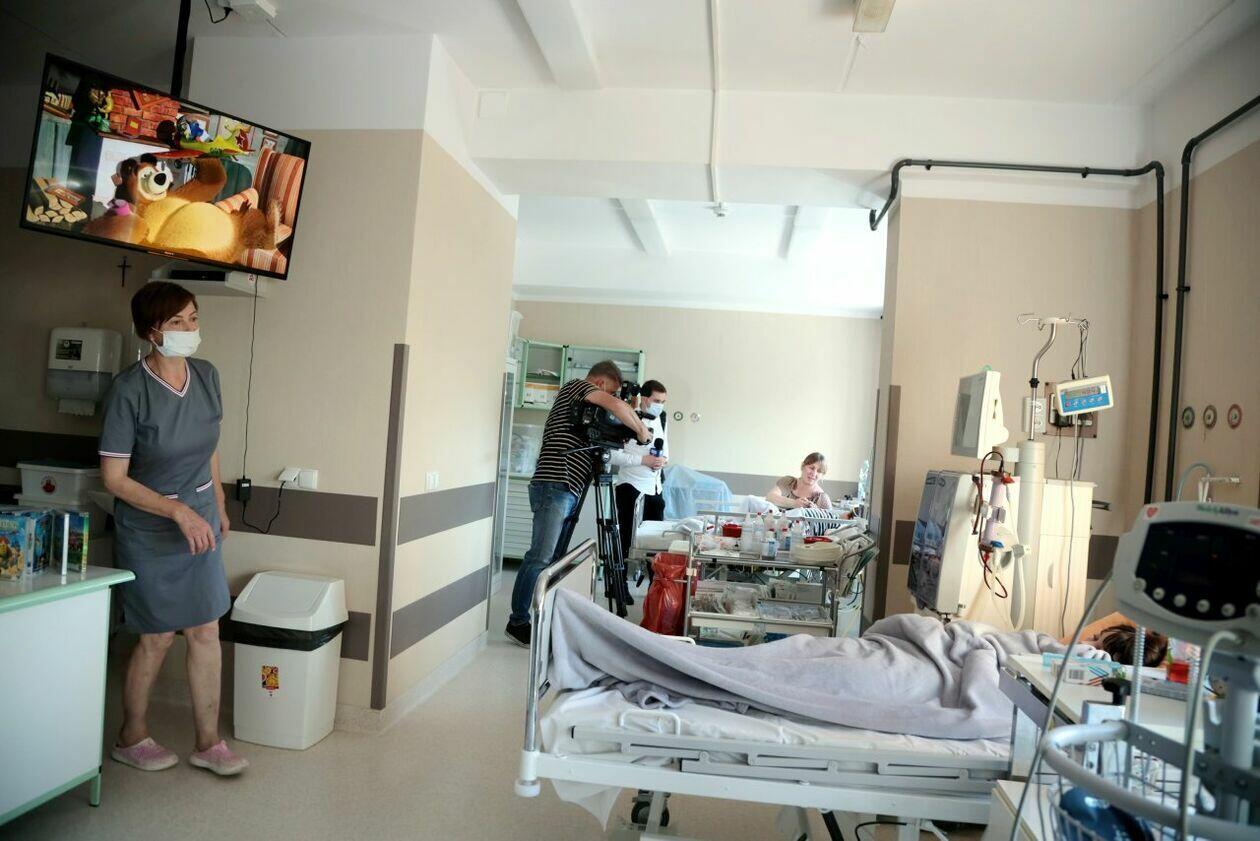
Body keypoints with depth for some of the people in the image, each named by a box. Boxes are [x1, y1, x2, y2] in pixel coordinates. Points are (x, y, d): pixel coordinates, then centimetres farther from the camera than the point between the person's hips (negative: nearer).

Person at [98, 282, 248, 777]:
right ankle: (131, 739, 32)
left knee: (207, 631, 7)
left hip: (200, 520, 5)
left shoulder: (207, 376, -3)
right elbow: (114, 478, -16)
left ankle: (208, 743, 20)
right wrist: (178, 511, -24)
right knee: (157, 637, 8)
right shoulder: (129, 390, -19)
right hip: (149, 530, -5)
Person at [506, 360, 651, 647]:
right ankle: (517, 622, -7)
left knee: (555, 560, 7)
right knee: (540, 558, -10)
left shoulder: (585, 410, 27)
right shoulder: (574, 387, 0)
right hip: (554, 488, -10)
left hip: (569, 493, 10)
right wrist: (640, 429, -2)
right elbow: (616, 406, -15)